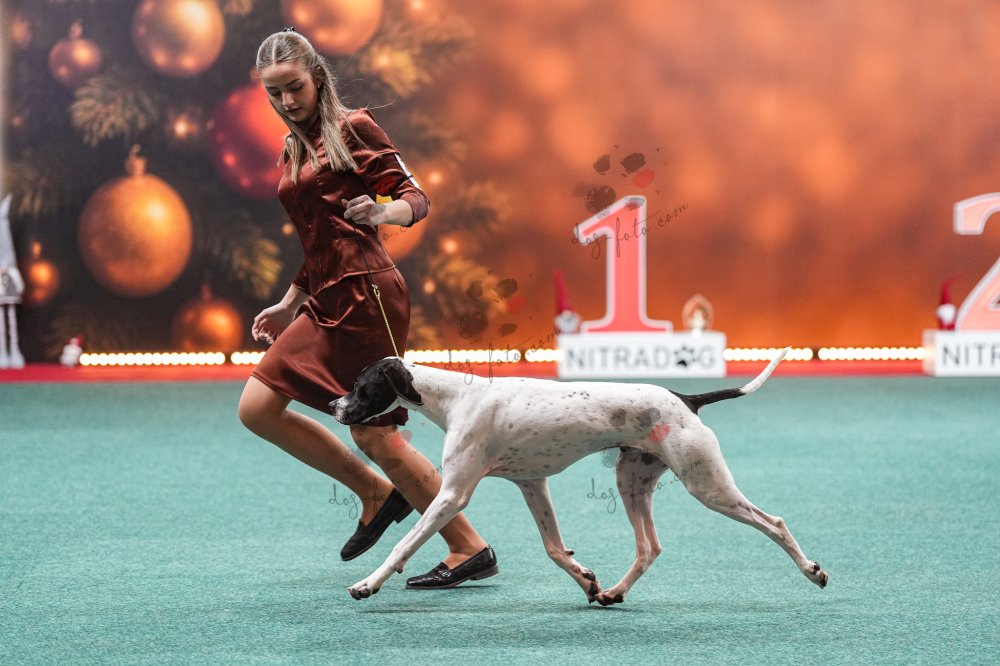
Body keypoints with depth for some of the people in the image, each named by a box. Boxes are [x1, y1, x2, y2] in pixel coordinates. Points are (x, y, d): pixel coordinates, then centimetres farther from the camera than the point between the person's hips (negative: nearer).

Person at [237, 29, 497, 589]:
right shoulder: (294, 150, 18)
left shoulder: (352, 128, -4)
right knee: (258, 408, 2)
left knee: (375, 433, -9)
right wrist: (289, 306, 23)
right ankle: (377, 495, 11)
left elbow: (415, 197, -10)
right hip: (326, 301, 8)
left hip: (365, 292, -8)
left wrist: (380, 212, -31)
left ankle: (471, 549, 0)